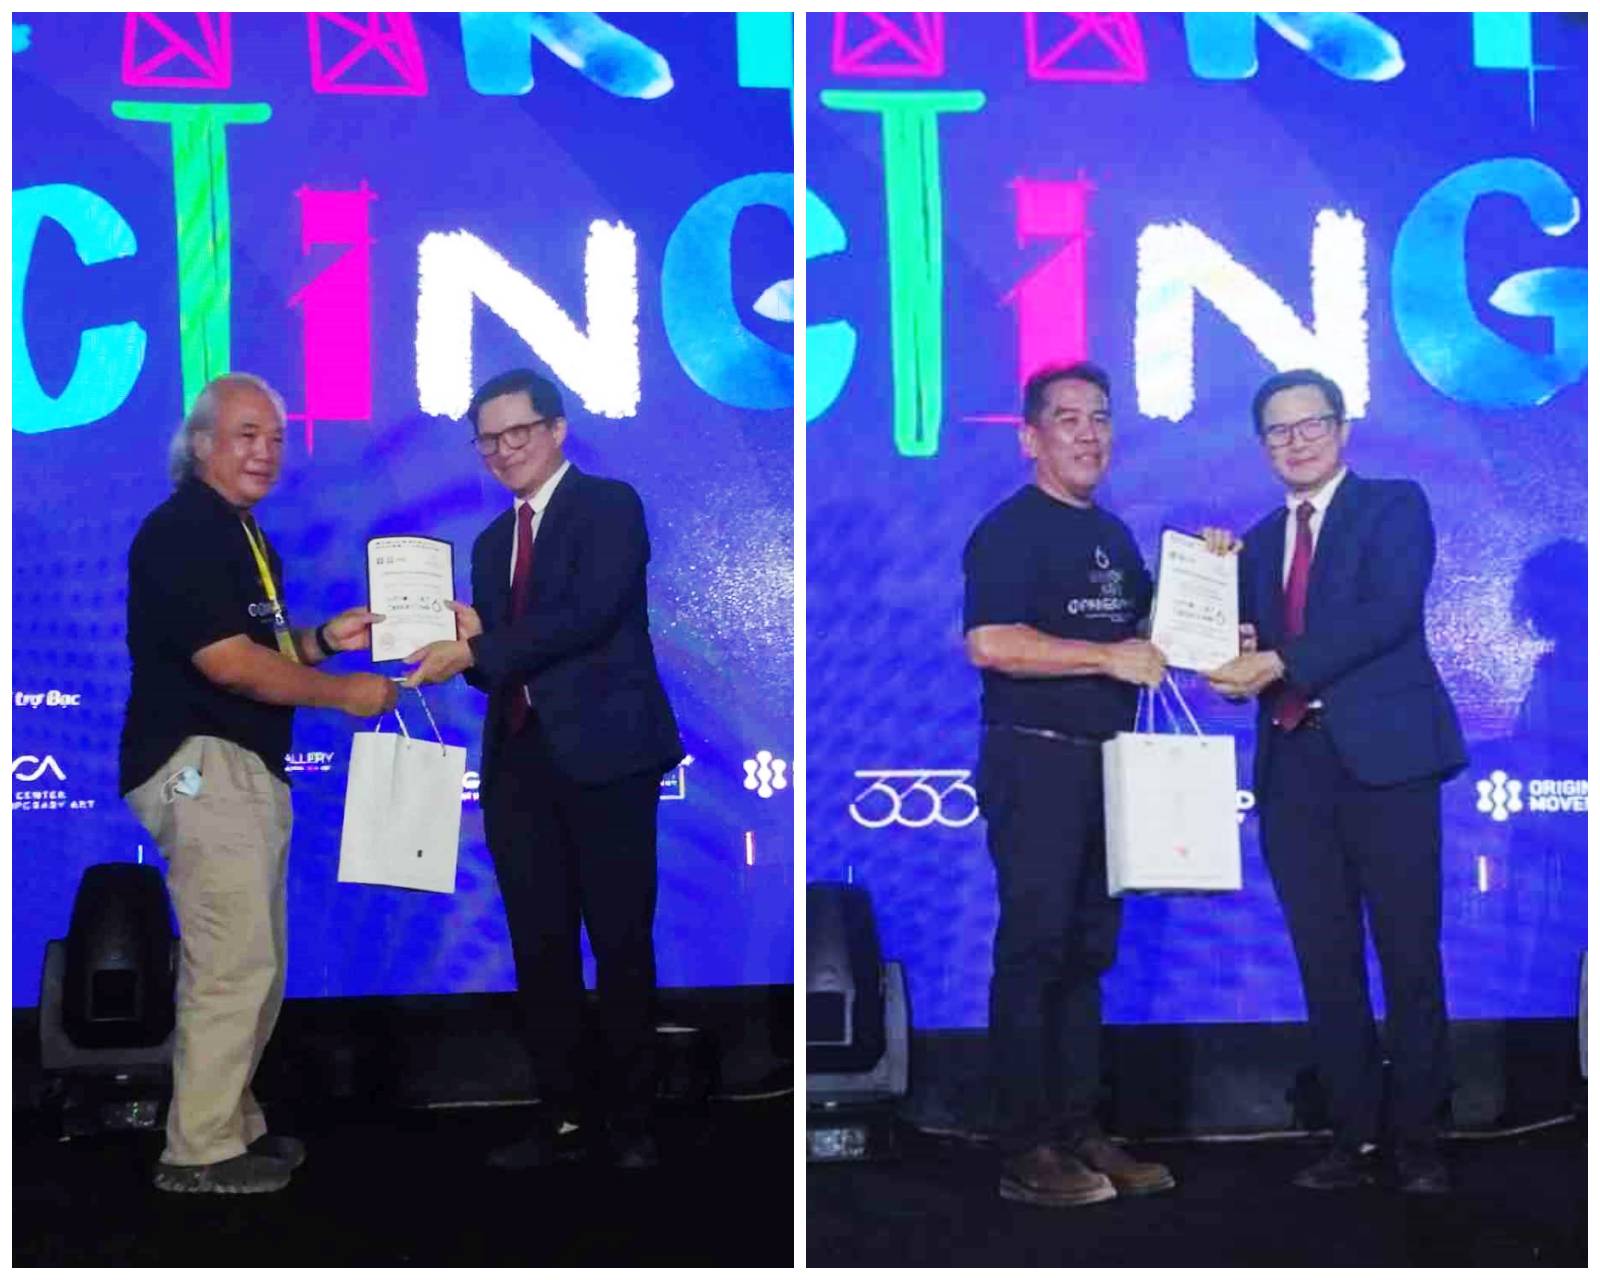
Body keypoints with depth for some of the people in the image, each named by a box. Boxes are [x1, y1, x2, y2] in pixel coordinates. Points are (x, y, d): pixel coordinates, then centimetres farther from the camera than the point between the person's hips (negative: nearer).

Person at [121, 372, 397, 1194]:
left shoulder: (241, 535, 17)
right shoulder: (179, 532, -13)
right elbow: (227, 663, -20)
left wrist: (324, 638, 7)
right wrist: (345, 693, -12)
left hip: (247, 770, 10)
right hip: (200, 765, -10)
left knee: (251, 963, 15)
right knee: (236, 962, -9)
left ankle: (231, 1122, 25)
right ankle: (201, 1151, 1)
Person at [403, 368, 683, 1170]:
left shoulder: (609, 506, -1)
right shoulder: (492, 540, 19)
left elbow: (588, 615, -16)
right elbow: (501, 662, 17)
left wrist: (474, 653, -18)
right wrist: (469, 642, -5)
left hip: (603, 751, -6)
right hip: (519, 758, 6)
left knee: (621, 941, 1)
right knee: (539, 946, 7)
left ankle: (631, 1121, 11)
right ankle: (564, 1117, 15)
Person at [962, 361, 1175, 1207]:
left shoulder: (1114, 535, 18)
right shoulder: (1010, 529, -8)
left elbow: (1138, 635, 29)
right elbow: (990, 644, -21)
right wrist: (1108, 658, -18)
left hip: (1104, 763, 8)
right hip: (1034, 762, -8)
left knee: (1088, 952, 11)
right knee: (1033, 952, -5)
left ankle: (1078, 1133, 20)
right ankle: (1024, 1153, 2)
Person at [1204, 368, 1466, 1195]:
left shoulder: (1394, 506, 4)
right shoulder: (1258, 540, 20)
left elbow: (1391, 612, -13)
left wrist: (1282, 665, -18)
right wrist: (1240, 666, -6)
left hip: (1383, 757, -5)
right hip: (1293, 767, 5)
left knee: (1409, 957, -1)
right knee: (1325, 965, 6)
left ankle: (1418, 1141, 9)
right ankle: (1354, 1138, 15)